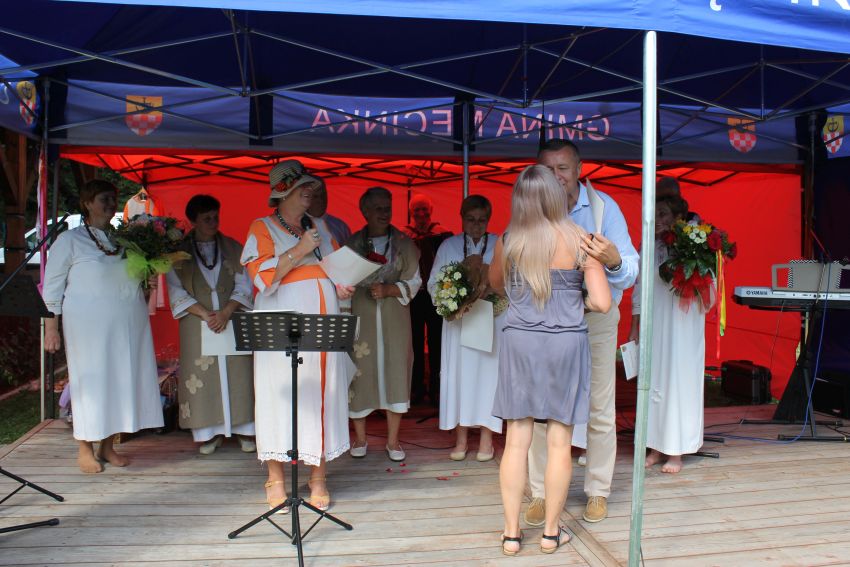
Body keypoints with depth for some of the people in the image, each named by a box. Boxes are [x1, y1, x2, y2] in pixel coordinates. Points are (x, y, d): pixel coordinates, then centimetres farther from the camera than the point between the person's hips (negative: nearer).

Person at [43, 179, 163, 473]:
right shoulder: (69, 240, 2)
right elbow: (52, 286, 1)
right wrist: (51, 327, -5)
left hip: (129, 324, 5)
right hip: (89, 325, -4)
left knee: (122, 379, 5)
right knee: (90, 381, 0)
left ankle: (108, 446, 17)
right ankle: (85, 449, 13)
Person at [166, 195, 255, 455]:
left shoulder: (233, 248, 9)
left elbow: (244, 286, 4)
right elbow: (177, 291, 0)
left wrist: (225, 313, -12)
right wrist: (206, 314, -13)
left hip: (232, 320, 1)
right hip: (197, 323, -1)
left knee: (237, 374, -1)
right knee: (202, 375, -1)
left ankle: (243, 430, 7)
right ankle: (209, 433, 8)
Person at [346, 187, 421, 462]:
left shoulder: (404, 243, 5)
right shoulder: (352, 243, 6)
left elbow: (413, 282, 2)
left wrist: (388, 290, -14)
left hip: (394, 319, 0)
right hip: (360, 317, 0)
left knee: (395, 372, 0)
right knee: (360, 372, 1)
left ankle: (393, 439, 13)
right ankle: (360, 437, 18)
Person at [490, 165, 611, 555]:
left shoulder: (508, 241, -2)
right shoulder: (579, 241, -7)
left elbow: (495, 283, 17)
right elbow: (602, 303, -9)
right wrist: (578, 301, 10)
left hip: (520, 341, 1)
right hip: (565, 343, -1)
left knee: (517, 441, 8)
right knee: (559, 442, 9)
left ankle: (511, 533, 16)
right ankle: (551, 532, 21)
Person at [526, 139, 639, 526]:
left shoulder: (603, 207, -10)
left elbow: (630, 273, -18)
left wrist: (614, 261, -41)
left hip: (595, 319, -1)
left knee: (599, 411, 8)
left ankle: (597, 492, 26)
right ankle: (540, 494, 19)